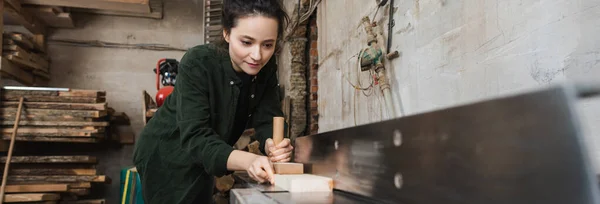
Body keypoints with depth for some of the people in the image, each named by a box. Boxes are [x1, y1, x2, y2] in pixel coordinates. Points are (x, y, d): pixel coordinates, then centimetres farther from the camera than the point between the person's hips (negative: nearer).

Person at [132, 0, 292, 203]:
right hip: (165, 155, -5)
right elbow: (194, 137, -37)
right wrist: (248, 160, -53)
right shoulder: (197, 64, -30)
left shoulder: (266, 69, -14)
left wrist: (274, 145, -41)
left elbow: (268, 120, -18)